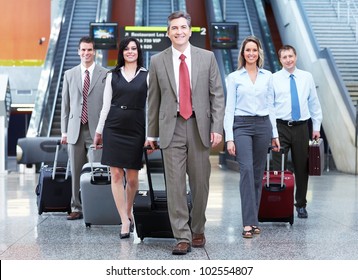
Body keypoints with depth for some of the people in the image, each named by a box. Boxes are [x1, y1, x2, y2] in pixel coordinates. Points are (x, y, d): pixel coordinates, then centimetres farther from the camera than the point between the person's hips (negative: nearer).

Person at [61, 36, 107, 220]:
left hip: (97, 130, -3)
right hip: (75, 130, 3)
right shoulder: (69, 75, 12)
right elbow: (65, 105, 12)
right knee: (76, 172, 6)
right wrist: (64, 131, 7)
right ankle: (77, 208, 14)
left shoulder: (105, 75, 2)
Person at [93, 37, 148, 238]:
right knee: (116, 175, -4)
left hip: (136, 129, -1)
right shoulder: (113, 75, 9)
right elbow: (106, 105, 11)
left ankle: (128, 213, 28)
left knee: (132, 177, 4)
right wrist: (99, 131, 9)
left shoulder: (147, 76, 4)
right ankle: (125, 221, 0)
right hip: (114, 128, 1)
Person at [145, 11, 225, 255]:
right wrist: (152, 133, 8)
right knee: (175, 185, -4)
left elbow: (217, 95, 3)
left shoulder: (207, 57, 5)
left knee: (200, 184, 8)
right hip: (172, 128, 0)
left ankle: (198, 230, 26)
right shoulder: (158, 61, 6)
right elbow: (154, 100, 9)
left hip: (199, 127, 1)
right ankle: (183, 237, 2)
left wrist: (217, 127, -6)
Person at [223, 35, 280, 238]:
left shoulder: (268, 76, 10)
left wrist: (274, 133, 9)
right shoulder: (234, 77, 3)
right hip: (242, 126, -3)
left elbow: (271, 106, 13)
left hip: (263, 125, 3)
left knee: (258, 173, 6)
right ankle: (249, 222, -16)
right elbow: (229, 108, 0)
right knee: (247, 170, -16)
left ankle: (253, 219, 15)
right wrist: (229, 137, -7)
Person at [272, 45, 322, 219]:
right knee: (277, 167, -5)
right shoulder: (273, 79, 1)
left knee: (302, 168, 8)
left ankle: (301, 205, 20)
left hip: (301, 127, 2)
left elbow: (314, 102, 11)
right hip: (281, 127, -2)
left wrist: (317, 127, 8)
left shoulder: (307, 77, 7)